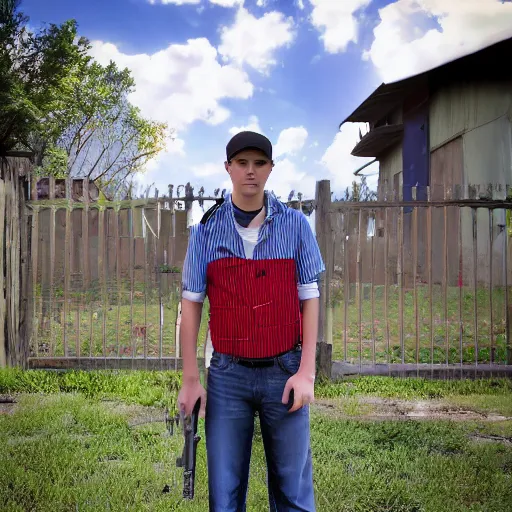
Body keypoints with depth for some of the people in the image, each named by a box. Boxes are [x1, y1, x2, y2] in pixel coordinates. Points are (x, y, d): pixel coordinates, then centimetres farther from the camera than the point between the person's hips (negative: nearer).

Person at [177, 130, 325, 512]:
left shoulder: (295, 225, 0)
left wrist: (306, 372, -5)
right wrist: (190, 379, 0)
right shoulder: (206, 230, 1)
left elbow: (310, 300, 2)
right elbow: (191, 305, 3)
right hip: (227, 375, 1)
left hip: (284, 372, 0)